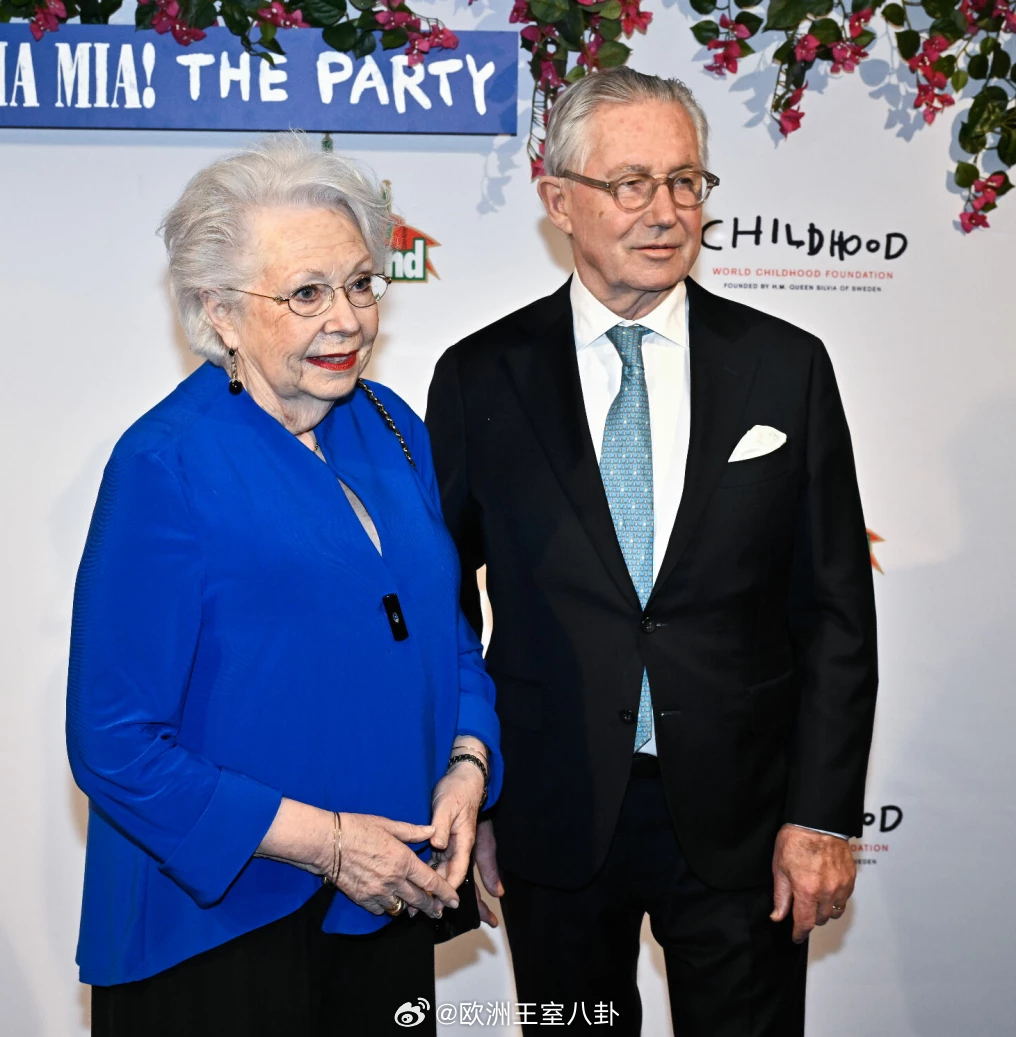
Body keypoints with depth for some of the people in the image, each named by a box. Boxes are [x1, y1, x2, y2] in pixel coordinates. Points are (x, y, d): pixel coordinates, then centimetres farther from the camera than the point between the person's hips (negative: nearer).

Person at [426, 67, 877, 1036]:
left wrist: (823, 814, -4)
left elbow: (836, 610, -1)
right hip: (553, 817, 0)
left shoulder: (786, 366, -2)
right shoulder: (480, 379, -3)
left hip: (740, 821, 0)